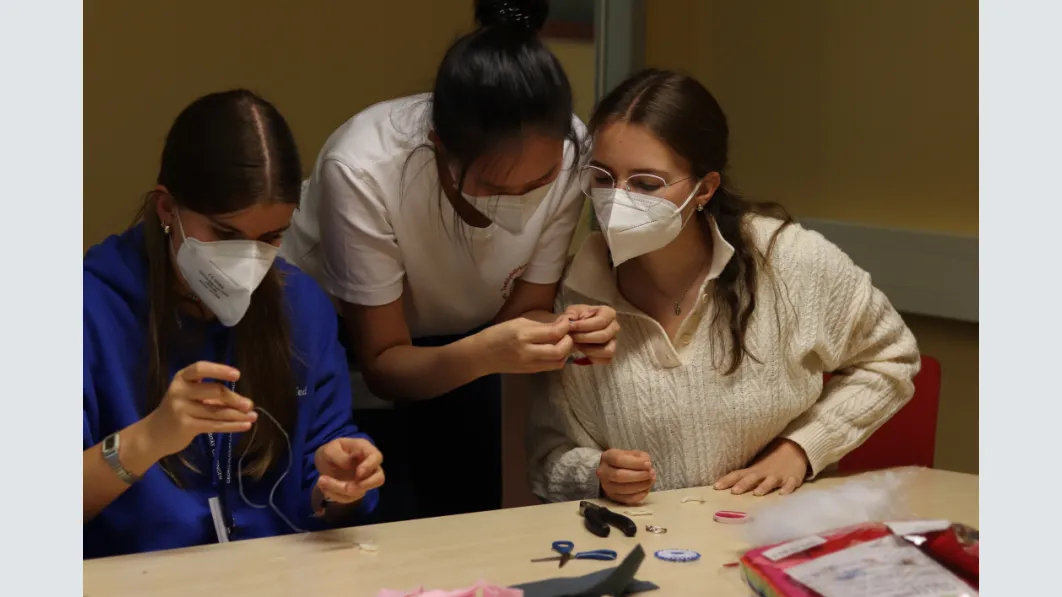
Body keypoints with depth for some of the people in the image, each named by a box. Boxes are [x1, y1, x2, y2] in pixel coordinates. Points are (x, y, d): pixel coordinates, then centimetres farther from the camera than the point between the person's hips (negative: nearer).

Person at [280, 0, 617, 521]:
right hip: (336, 344, -3)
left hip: (457, 344, 3)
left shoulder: (568, 153, -26)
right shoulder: (364, 169, -35)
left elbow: (523, 309, -13)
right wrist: (484, 355, -44)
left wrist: (565, 330, -36)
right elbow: (382, 365, -25)